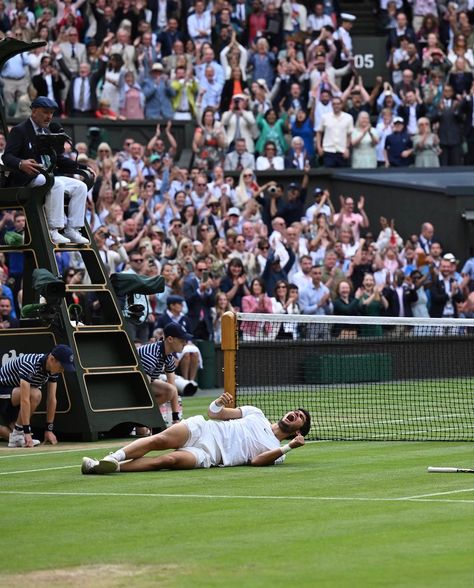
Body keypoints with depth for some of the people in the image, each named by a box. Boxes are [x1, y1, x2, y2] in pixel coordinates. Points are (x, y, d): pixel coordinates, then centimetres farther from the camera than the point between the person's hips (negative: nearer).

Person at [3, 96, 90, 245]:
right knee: (57, 185, -34)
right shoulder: (19, 131, -5)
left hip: (48, 177, 9)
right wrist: (21, 164, -39)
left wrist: (80, 167, 9)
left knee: (80, 187, -7)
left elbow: (58, 158, 23)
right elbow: (7, 157, -16)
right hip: (27, 179, -9)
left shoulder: (46, 132, 21)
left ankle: (72, 230, -13)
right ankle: (53, 231, -33)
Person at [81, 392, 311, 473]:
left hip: (207, 454, -4)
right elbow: (214, 412, 20)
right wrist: (220, 403, -5)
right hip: (201, 429, 4)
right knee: (159, 440, -28)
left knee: (169, 460, -32)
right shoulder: (256, 414, 25)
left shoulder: (276, 451, 15)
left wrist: (289, 447, -19)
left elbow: (257, 461, -8)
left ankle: (113, 468, -41)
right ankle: (112, 458, -34)